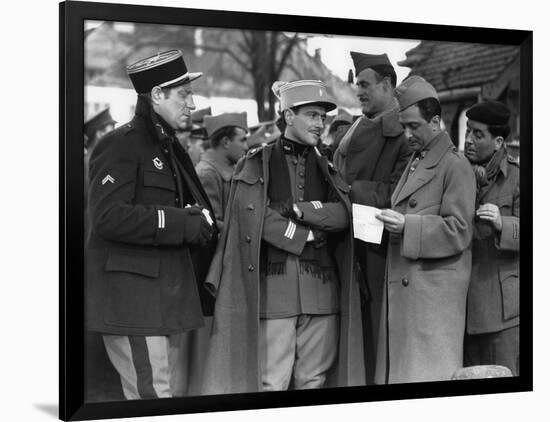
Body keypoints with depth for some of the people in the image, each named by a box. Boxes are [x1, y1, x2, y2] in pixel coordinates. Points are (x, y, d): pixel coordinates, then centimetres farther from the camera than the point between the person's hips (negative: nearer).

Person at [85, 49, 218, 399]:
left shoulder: (169, 146, 20)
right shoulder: (121, 144, -10)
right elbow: (109, 217, -21)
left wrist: (198, 216, 5)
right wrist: (183, 224, -20)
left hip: (166, 294, 9)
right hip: (131, 295, -9)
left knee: (162, 388, 12)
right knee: (153, 394, -10)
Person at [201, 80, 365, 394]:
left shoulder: (326, 167, 17)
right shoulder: (257, 163, 4)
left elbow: (344, 213, 0)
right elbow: (254, 218, -9)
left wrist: (295, 208, -10)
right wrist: (309, 236, -4)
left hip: (321, 287, 4)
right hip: (273, 287, -4)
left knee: (314, 381, 6)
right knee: (270, 383, -4)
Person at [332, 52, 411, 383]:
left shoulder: (404, 130, -9)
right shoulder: (361, 126, 14)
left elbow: (395, 192, -15)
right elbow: (341, 175, 19)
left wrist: (351, 191, -12)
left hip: (383, 245, -7)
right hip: (354, 240, 7)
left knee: (381, 328, -1)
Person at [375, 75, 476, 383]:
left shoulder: (455, 166, -8)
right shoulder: (415, 162, 19)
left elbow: (459, 231, -13)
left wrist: (407, 227, -20)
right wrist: (391, 222, 5)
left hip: (435, 288, -8)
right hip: (403, 287, 8)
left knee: (431, 372, -5)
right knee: (399, 369, 8)